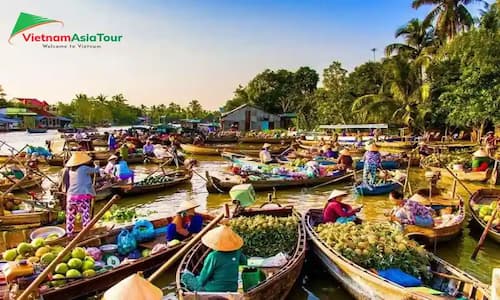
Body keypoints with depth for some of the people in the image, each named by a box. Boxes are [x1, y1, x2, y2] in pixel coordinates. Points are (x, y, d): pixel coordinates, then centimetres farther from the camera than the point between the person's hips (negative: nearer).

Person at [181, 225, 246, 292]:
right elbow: (244, 262, 14)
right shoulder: (237, 252, -10)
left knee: (185, 275, 10)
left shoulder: (213, 256, -24)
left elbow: (202, 280, -14)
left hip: (212, 291, -5)